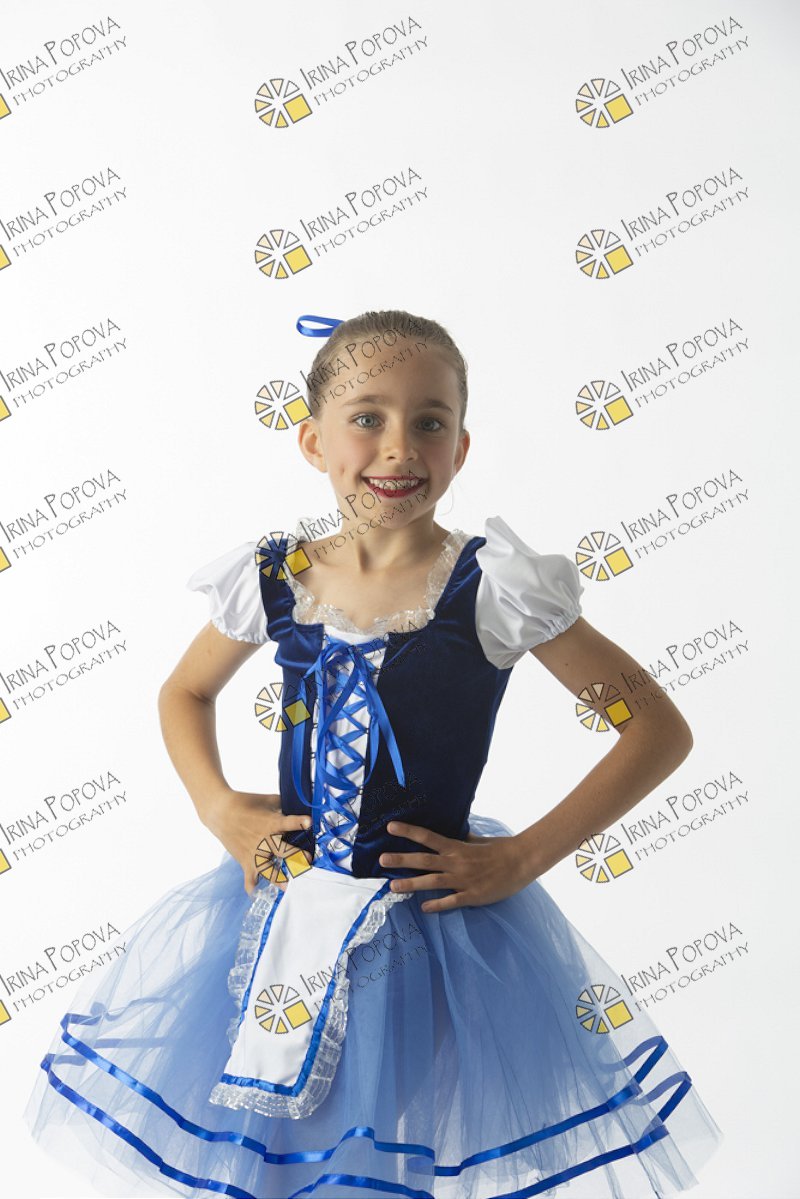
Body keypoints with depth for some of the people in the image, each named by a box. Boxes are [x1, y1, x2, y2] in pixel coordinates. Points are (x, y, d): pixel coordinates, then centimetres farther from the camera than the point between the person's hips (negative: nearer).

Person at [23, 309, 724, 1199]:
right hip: (284, 918, 4)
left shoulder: (494, 589, -14)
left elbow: (661, 731, -10)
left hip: (438, 923, -3)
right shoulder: (275, 578, -4)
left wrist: (523, 857, -13)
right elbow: (184, 693, 16)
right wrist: (218, 808, -1)